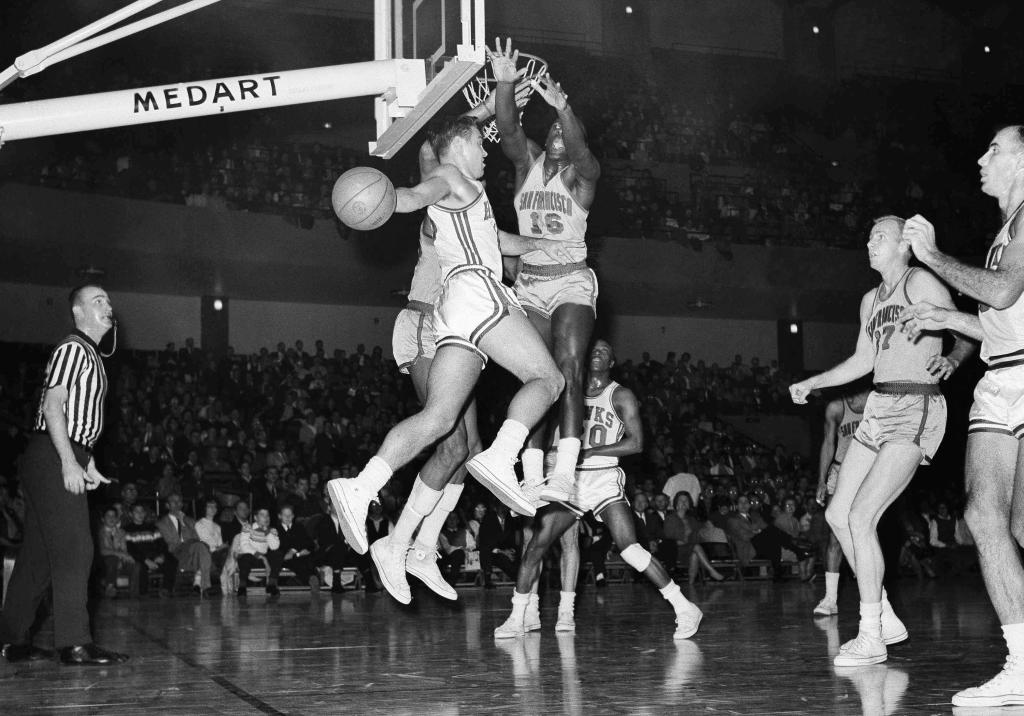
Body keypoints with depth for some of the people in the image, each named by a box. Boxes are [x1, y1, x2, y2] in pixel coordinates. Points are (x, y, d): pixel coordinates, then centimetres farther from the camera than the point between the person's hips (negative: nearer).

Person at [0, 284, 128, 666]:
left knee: (39, 553, 11)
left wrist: (88, 464, 17)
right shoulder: (72, 348, -9)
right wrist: (69, 462, -22)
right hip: (52, 458, -10)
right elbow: (53, 405, -17)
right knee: (74, 548, -12)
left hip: (68, 459, 10)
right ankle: (75, 644, -14)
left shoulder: (91, 355, 21)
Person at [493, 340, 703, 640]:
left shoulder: (621, 396, -2)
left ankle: (684, 608, -11)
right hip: (568, 480, 5)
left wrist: (588, 452, -16)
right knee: (535, 546, -4)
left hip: (605, 478, -5)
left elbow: (636, 443, -11)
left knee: (629, 548, -19)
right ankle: (516, 620, 8)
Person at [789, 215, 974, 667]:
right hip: (877, 409, 9)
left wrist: (951, 360, -27)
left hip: (915, 410, -9)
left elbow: (966, 334, -7)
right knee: (837, 514, 5)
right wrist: (811, 384, 25)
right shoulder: (871, 299, 19)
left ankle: (871, 638, -7)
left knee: (861, 516, -16)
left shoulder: (921, 282, -5)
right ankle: (885, 618, 16)